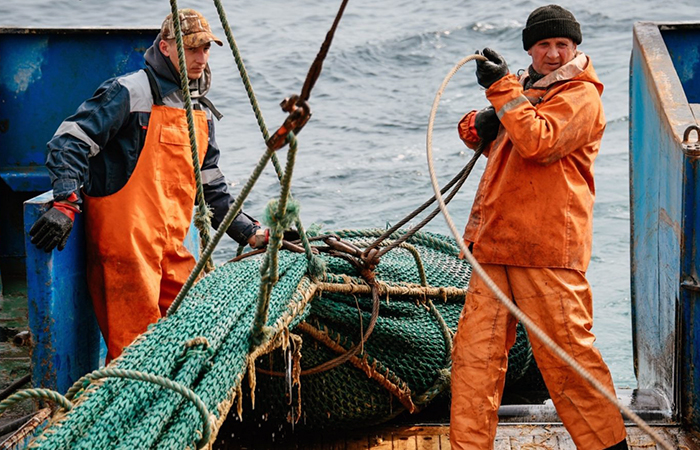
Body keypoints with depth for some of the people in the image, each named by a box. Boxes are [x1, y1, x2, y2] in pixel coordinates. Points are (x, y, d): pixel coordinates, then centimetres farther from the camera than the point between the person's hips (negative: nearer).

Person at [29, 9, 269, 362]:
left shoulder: (201, 114, 19)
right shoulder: (131, 92, -6)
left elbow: (212, 188, 25)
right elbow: (71, 141, -12)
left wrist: (253, 234, 21)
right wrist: (66, 204, -24)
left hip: (171, 247, 8)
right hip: (126, 240, -8)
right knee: (132, 348, -7)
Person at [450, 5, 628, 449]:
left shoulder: (580, 95, -3)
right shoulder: (526, 87, 22)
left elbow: (538, 143, -19)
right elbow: (496, 142, 27)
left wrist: (502, 88, -19)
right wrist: (478, 125, 3)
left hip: (548, 246, -7)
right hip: (496, 241, 7)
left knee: (565, 349, -4)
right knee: (476, 346, 4)